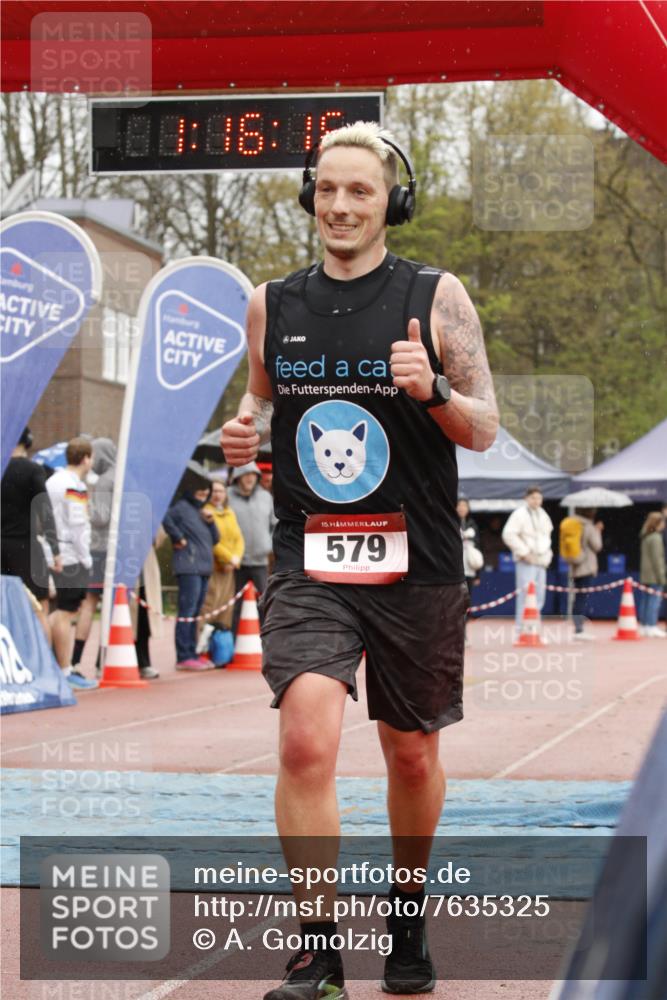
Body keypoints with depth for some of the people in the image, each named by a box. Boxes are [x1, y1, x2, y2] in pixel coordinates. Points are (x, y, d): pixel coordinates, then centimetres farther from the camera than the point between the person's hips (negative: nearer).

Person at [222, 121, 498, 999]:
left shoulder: (437, 298, -2)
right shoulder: (272, 305, 5)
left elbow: (484, 430, -1)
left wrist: (433, 390, -21)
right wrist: (246, 428, -2)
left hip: (417, 566, 0)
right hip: (308, 564, 0)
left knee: (413, 754, 13)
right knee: (307, 742, -19)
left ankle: (407, 914, 38)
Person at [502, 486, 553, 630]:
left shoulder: (543, 515, 17)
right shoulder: (520, 514, -8)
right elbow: (509, 535, -17)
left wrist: (547, 553, 16)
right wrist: (524, 553, -16)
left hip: (541, 561, 8)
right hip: (526, 561, -8)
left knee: (539, 596, 9)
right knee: (526, 595, -14)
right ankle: (521, 629, -13)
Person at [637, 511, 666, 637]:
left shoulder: (645, 537, 13)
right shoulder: (656, 538, -14)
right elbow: (657, 559, -16)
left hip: (645, 575, 9)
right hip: (654, 576, -9)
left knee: (644, 600, 11)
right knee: (655, 599, -7)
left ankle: (643, 626, 15)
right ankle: (651, 627, -9)